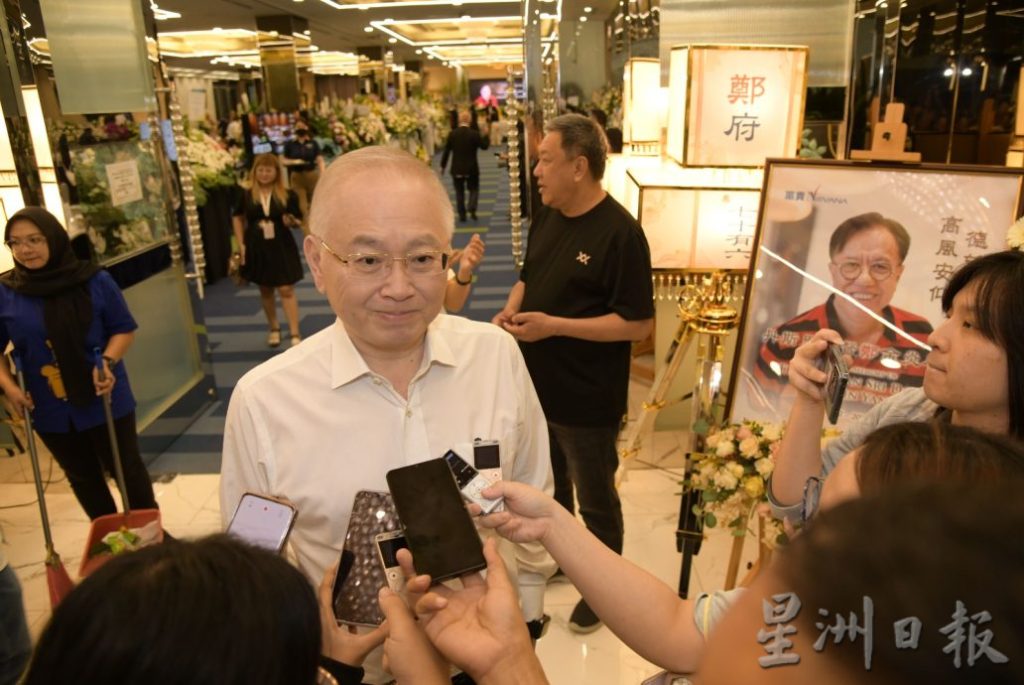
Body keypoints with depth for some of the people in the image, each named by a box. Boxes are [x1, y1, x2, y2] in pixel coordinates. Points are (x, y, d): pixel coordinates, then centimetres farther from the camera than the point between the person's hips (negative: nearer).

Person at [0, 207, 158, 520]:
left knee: (126, 468, 12)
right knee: (83, 478, 19)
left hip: (104, 399, -2)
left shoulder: (94, 281, -11)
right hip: (49, 410, 3)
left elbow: (124, 329, -4)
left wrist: (108, 361, -21)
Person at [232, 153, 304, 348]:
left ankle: (295, 334, -1)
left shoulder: (287, 195, -6)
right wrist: (241, 244, 4)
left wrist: (292, 222, -24)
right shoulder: (246, 195, -2)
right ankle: (274, 329, 31)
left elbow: (298, 221, 1)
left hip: (282, 247, -2)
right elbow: (237, 218, 11)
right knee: (265, 290, 14)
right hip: (257, 248, 2)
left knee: (286, 290, -4)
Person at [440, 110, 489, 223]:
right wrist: (485, 136, 13)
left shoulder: (452, 134, -5)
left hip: (457, 169, 1)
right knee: (474, 189, 12)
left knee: (459, 192, 10)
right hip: (471, 168, -1)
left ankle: (462, 215, 9)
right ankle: (472, 209, -10)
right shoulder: (475, 134, -10)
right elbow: (484, 146, -2)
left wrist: (443, 166, 8)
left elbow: (446, 151, -1)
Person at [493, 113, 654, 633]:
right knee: (550, 484, 25)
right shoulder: (546, 216, 4)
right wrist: (512, 308, -5)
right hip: (537, 386, 8)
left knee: (595, 499, 12)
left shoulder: (620, 233, -21)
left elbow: (639, 323, -21)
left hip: (586, 399, -7)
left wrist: (554, 326, -24)